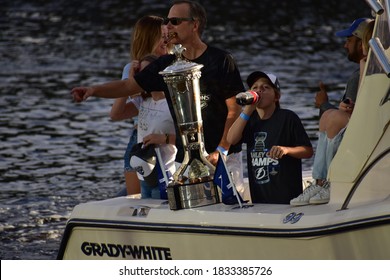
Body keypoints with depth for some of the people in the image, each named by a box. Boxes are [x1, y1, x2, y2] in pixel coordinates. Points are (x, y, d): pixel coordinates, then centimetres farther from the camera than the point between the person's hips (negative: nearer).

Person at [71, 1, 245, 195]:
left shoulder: (221, 61, -6)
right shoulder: (167, 64, 8)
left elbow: (234, 111, -7)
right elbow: (128, 86, 8)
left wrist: (222, 150, -14)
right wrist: (93, 90, -8)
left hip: (223, 158, -4)